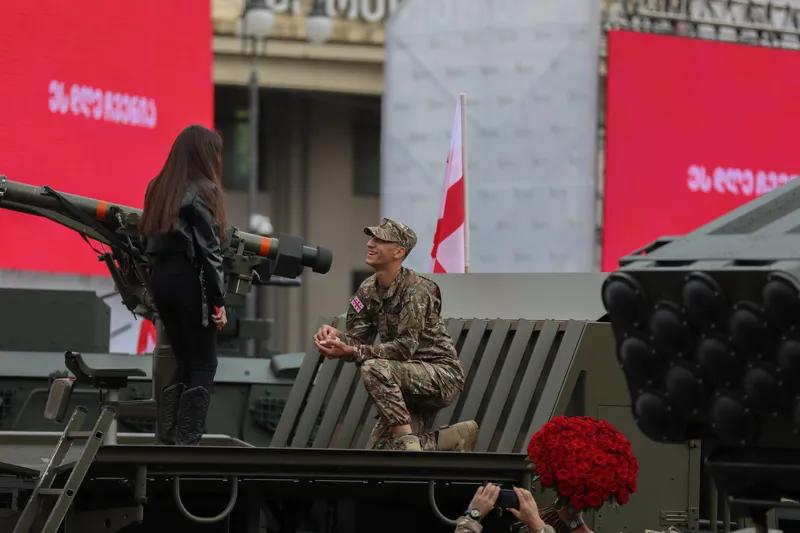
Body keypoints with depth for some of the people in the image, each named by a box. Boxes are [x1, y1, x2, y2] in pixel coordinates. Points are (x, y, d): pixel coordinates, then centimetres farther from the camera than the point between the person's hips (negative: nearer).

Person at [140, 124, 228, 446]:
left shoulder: (158, 188, 13)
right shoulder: (201, 191, -9)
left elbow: (147, 238, 12)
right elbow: (209, 250, -13)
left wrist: (154, 280, 13)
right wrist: (219, 301, -10)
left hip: (159, 278, 7)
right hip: (189, 280, -7)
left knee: (183, 362, 15)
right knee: (204, 365, 0)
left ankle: (165, 440, 10)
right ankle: (187, 443, -6)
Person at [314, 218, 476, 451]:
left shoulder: (416, 290, -19)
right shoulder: (368, 290, 5)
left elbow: (405, 347, -27)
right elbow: (357, 339, 3)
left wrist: (351, 352, -34)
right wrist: (335, 335, -20)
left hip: (443, 374, -8)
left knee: (375, 368, -32)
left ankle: (406, 438, -25)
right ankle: (455, 439, 13)